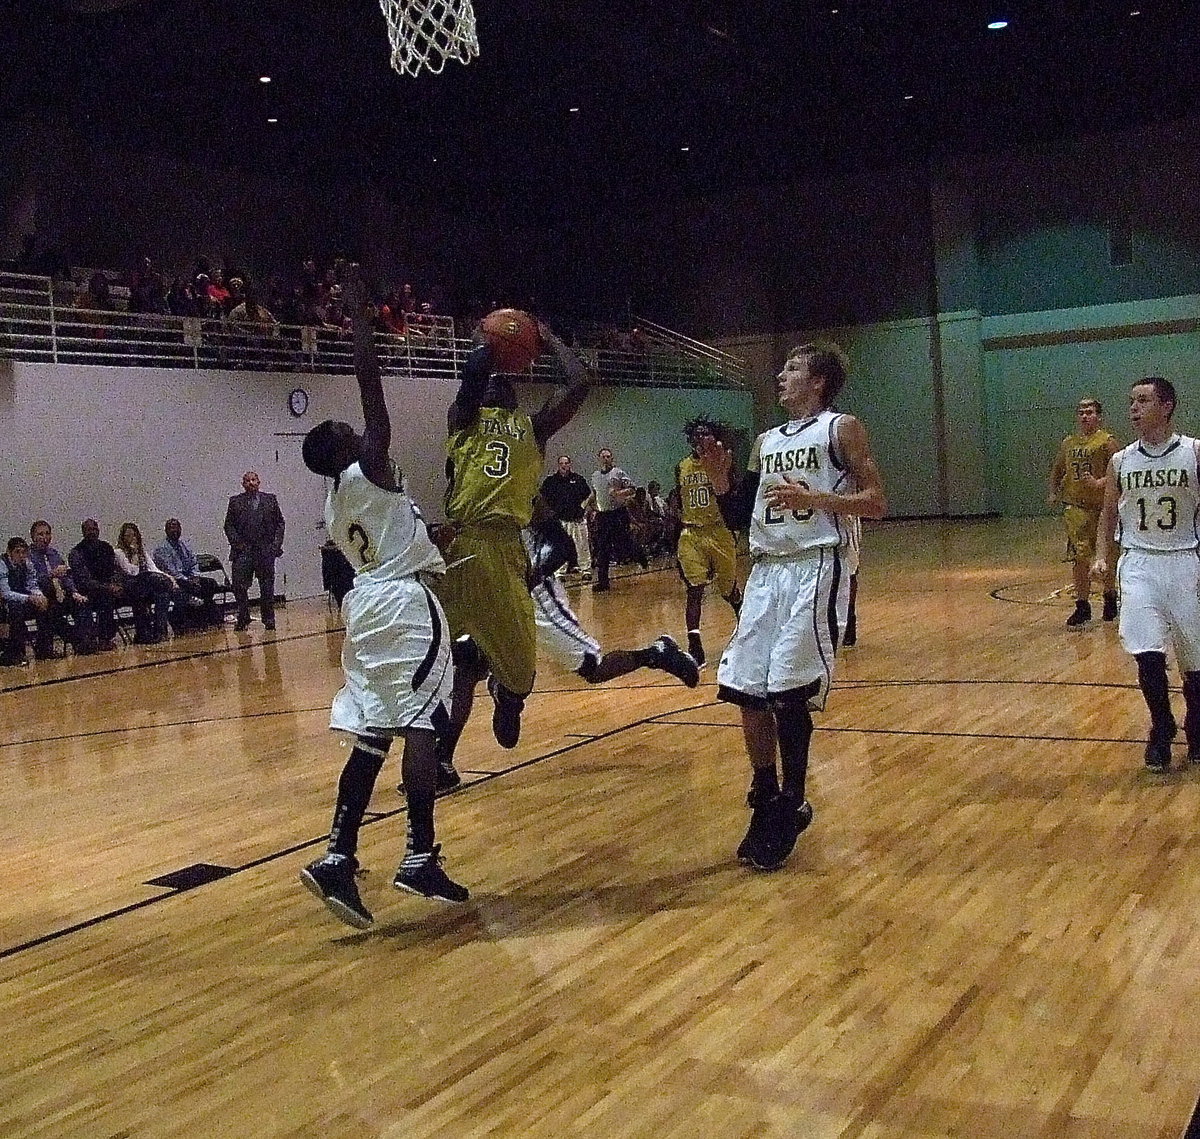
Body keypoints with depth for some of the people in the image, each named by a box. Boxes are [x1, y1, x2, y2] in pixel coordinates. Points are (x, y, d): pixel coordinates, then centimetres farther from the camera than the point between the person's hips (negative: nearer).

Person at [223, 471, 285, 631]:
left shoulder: (270, 499, 9)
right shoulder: (235, 502, 7)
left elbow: (280, 522, 10)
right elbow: (228, 525, 6)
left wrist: (277, 543, -1)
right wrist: (236, 542, -7)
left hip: (266, 550, 1)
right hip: (243, 550, -1)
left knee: (267, 587, 5)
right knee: (239, 586, -6)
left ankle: (268, 619, 14)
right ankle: (243, 619, 4)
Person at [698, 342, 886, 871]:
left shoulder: (841, 429, 0)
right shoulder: (765, 442, 18)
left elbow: (876, 503, -7)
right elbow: (741, 517, 19)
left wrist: (814, 499, -19)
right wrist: (720, 480, 2)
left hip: (815, 568, -7)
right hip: (765, 571, 7)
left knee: (790, 692, -10)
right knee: (748, 690, 3)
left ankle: (791, 806, 5)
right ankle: (765, 799, 18)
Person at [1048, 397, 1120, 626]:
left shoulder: (1107, 442, -6)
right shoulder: (1068, 444, 11)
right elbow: (1057, 470, 25)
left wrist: (1100, 483, -27)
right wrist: (1053, 493, 11)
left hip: (1102, 506, -3)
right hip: (1076, 507, 3)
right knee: (1079, 558, -1)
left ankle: (1110, 599, 30)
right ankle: (1082, 606, 5)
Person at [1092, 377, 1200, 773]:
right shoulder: (1121, 461, 5)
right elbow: (1108, 515, 15)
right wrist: (1102, 557, 2)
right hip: (1139, 563, 1)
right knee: (1147, 654, -13)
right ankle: (1161, 731, 5)